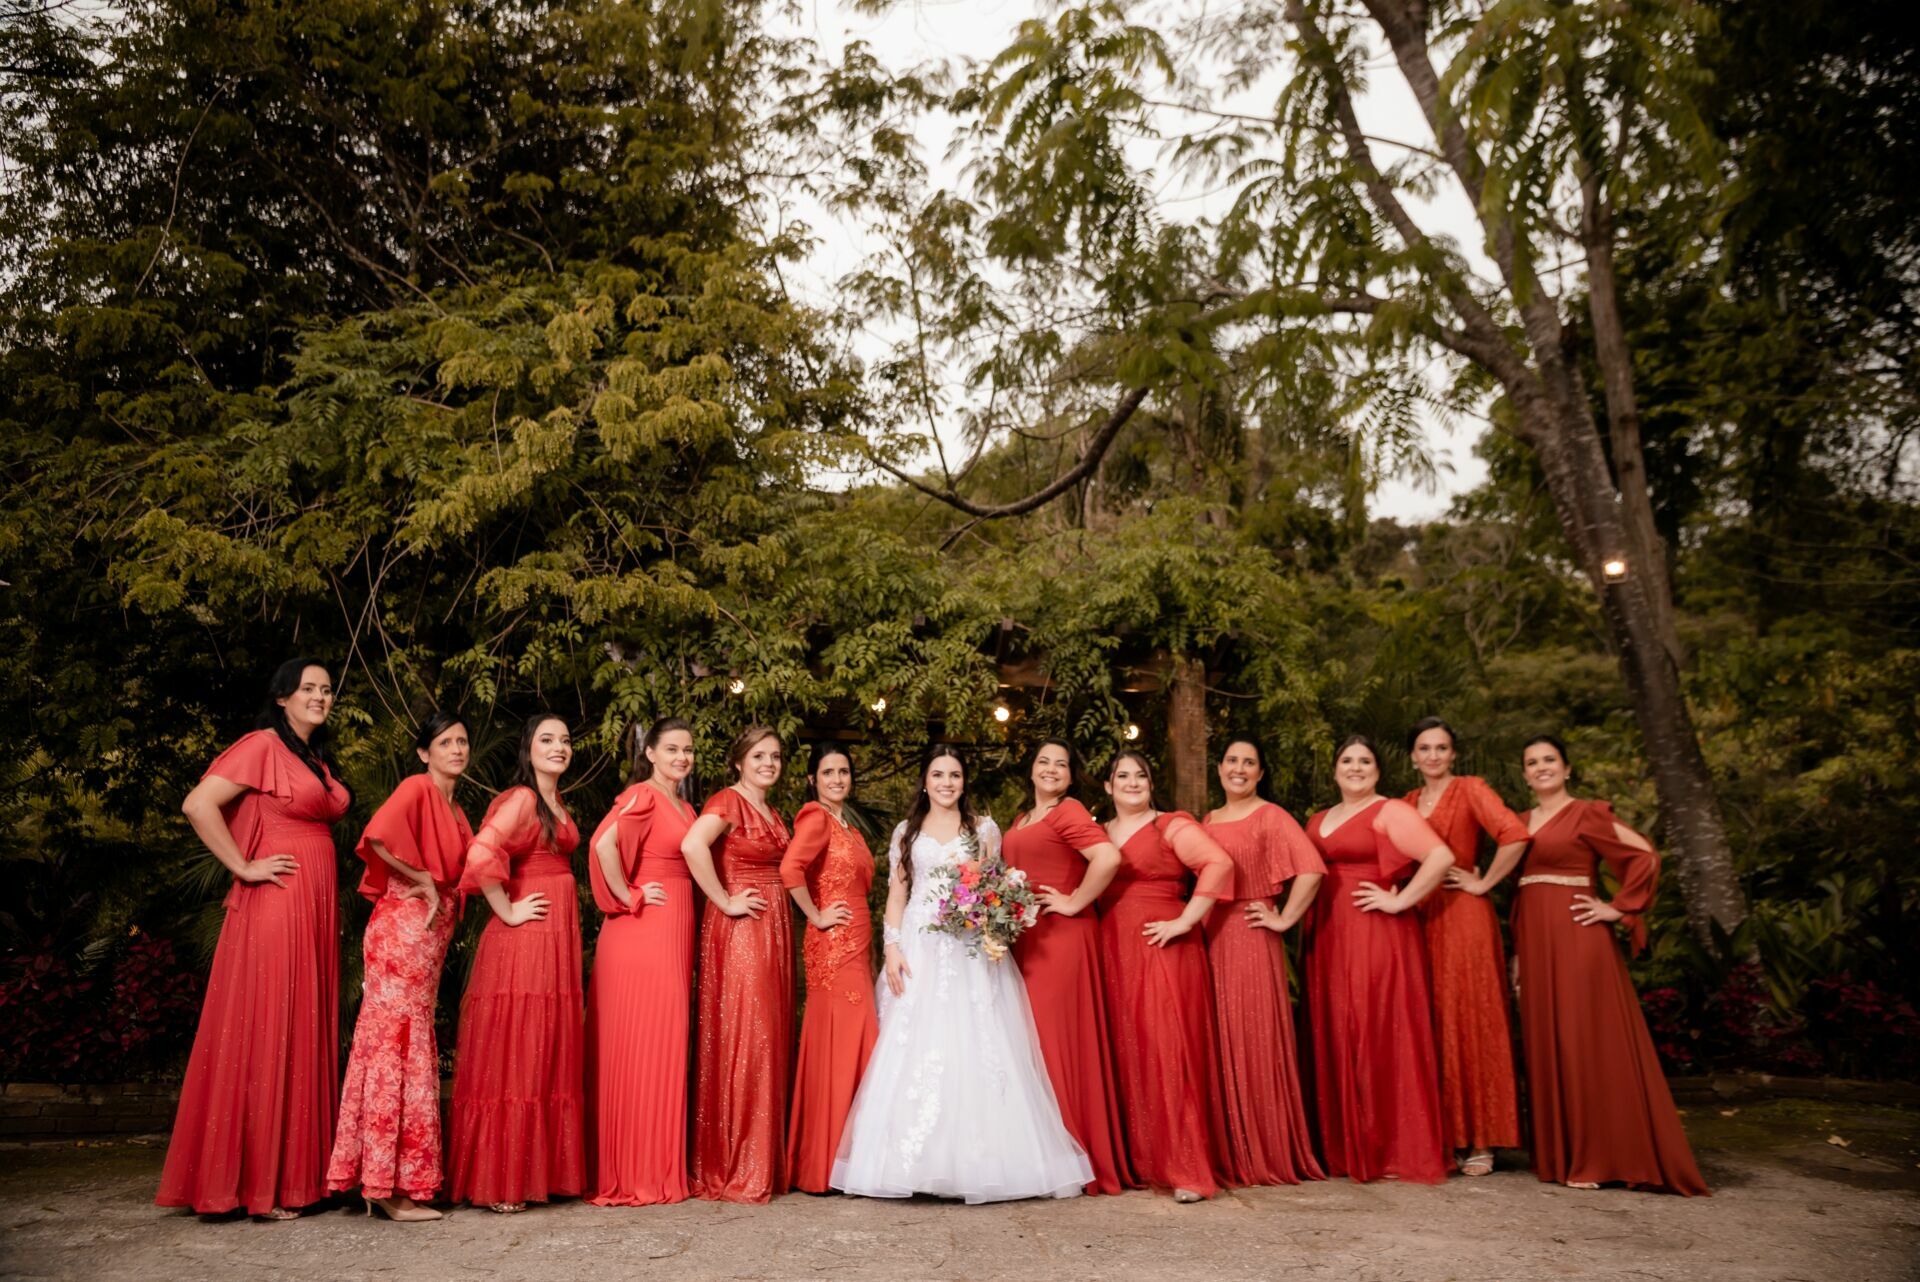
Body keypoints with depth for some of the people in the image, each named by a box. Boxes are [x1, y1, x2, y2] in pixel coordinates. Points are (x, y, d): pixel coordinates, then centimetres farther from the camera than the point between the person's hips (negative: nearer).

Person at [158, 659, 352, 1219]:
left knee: (306, 1037, 10)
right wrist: (243, 868, -13)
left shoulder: (318, 759, 18)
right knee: (267, 1035, -3)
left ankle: (297, 1173, 18)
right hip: (274, 903, -8)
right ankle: (257, 1183, 5)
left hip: (315, 908, 8)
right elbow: (197, 805, -16)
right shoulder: (262, 746, -7)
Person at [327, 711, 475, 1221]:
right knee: (400, 1048, -6)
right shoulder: (417, 787, -8)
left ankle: (381, 1178, 17)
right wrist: (423, 881, -14)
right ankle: (392, 1185, -1)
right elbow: (378, 837, -24)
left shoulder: (454, 810, 18)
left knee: (406, 1048, 10)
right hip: (403, 928, -9)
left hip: (429, 935, 9)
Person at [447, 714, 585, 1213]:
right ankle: (497, 1182, 4)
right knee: (513, 1057, -4)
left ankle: (540, 1170, 19)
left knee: (549, 1057, 11)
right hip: (523, 938, -9)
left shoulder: (555, 804, 17)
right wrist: (507, 910, -16)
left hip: (557, 938, 9)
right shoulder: (521, 798, -10)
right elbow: (480, 854, -24)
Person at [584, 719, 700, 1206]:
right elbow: (603, 843, -24)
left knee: (665, 1047, 11)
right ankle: (631, 1173, 5)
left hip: (675, 933, 8)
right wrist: (629, 898, -15)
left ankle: (660, 1167, 18)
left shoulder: (684, 806, 18)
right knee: (640, 1048, -4)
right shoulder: (642, 795, -9)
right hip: (641, 933, -8)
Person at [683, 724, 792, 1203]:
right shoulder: (727, 801, -9)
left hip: (775, 930, 8)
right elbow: (692, 845, -27)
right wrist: (725, 901, -20)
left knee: (771, 1038, 10)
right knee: (740, 1039, -6)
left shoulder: (774, 814, 17)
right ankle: (733, 1168, 3)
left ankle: (766, 1162, 19)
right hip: (738, 929, -8)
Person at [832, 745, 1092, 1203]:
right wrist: (892, 947, -2)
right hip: (920, 950, 1)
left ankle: (977, 1162, 0)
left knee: (974, 1050, -7)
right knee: (914, 1053, -5)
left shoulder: (984, 829, 10)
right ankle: (918, 1164, 1)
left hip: (972, 951, -1)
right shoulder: (906, 832, 13)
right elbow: (896, 895, 10)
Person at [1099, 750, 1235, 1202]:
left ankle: (1188, 1170, -3)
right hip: (1113, 954, 5)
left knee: (1167, 1052, -8)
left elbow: (1218, 864, -13)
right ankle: (1140, 1160, 17)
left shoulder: (1171, 826, -1)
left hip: (1162, 950, -5)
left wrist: (1186, 921, -15)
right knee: (1124, 1055, 6)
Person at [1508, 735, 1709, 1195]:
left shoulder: (1586, 813, -2)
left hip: (1575, 938, -7)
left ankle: (1594, 1157, 3)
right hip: (1534, 941, 7)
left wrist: (1618, 909, -11)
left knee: (1584, 1042, -4)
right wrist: (1517, 951, 13)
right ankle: (1559, 1154, 15)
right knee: (1545, 1045, 8)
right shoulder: (1521, 822, 16)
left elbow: (1646, 856, -9)